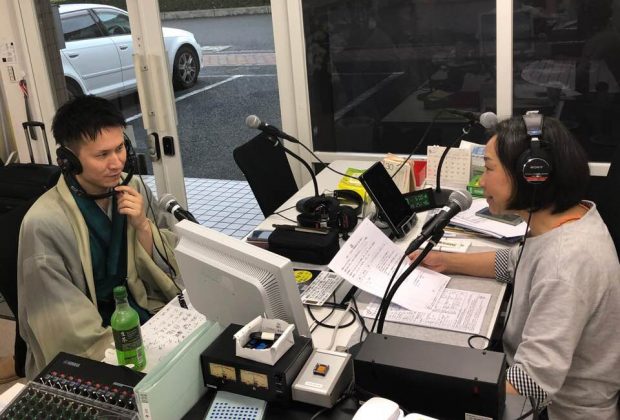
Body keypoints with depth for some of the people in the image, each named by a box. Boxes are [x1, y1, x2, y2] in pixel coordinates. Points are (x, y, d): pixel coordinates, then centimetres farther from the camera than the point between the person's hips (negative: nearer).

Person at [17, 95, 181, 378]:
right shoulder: (44, 224, -18)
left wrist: (142, 225, -16)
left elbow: (173, 268, 0)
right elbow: (68, 327, -16)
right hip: (94, 355, -5)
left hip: (148, 315, 5)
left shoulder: (133, 189, -3)